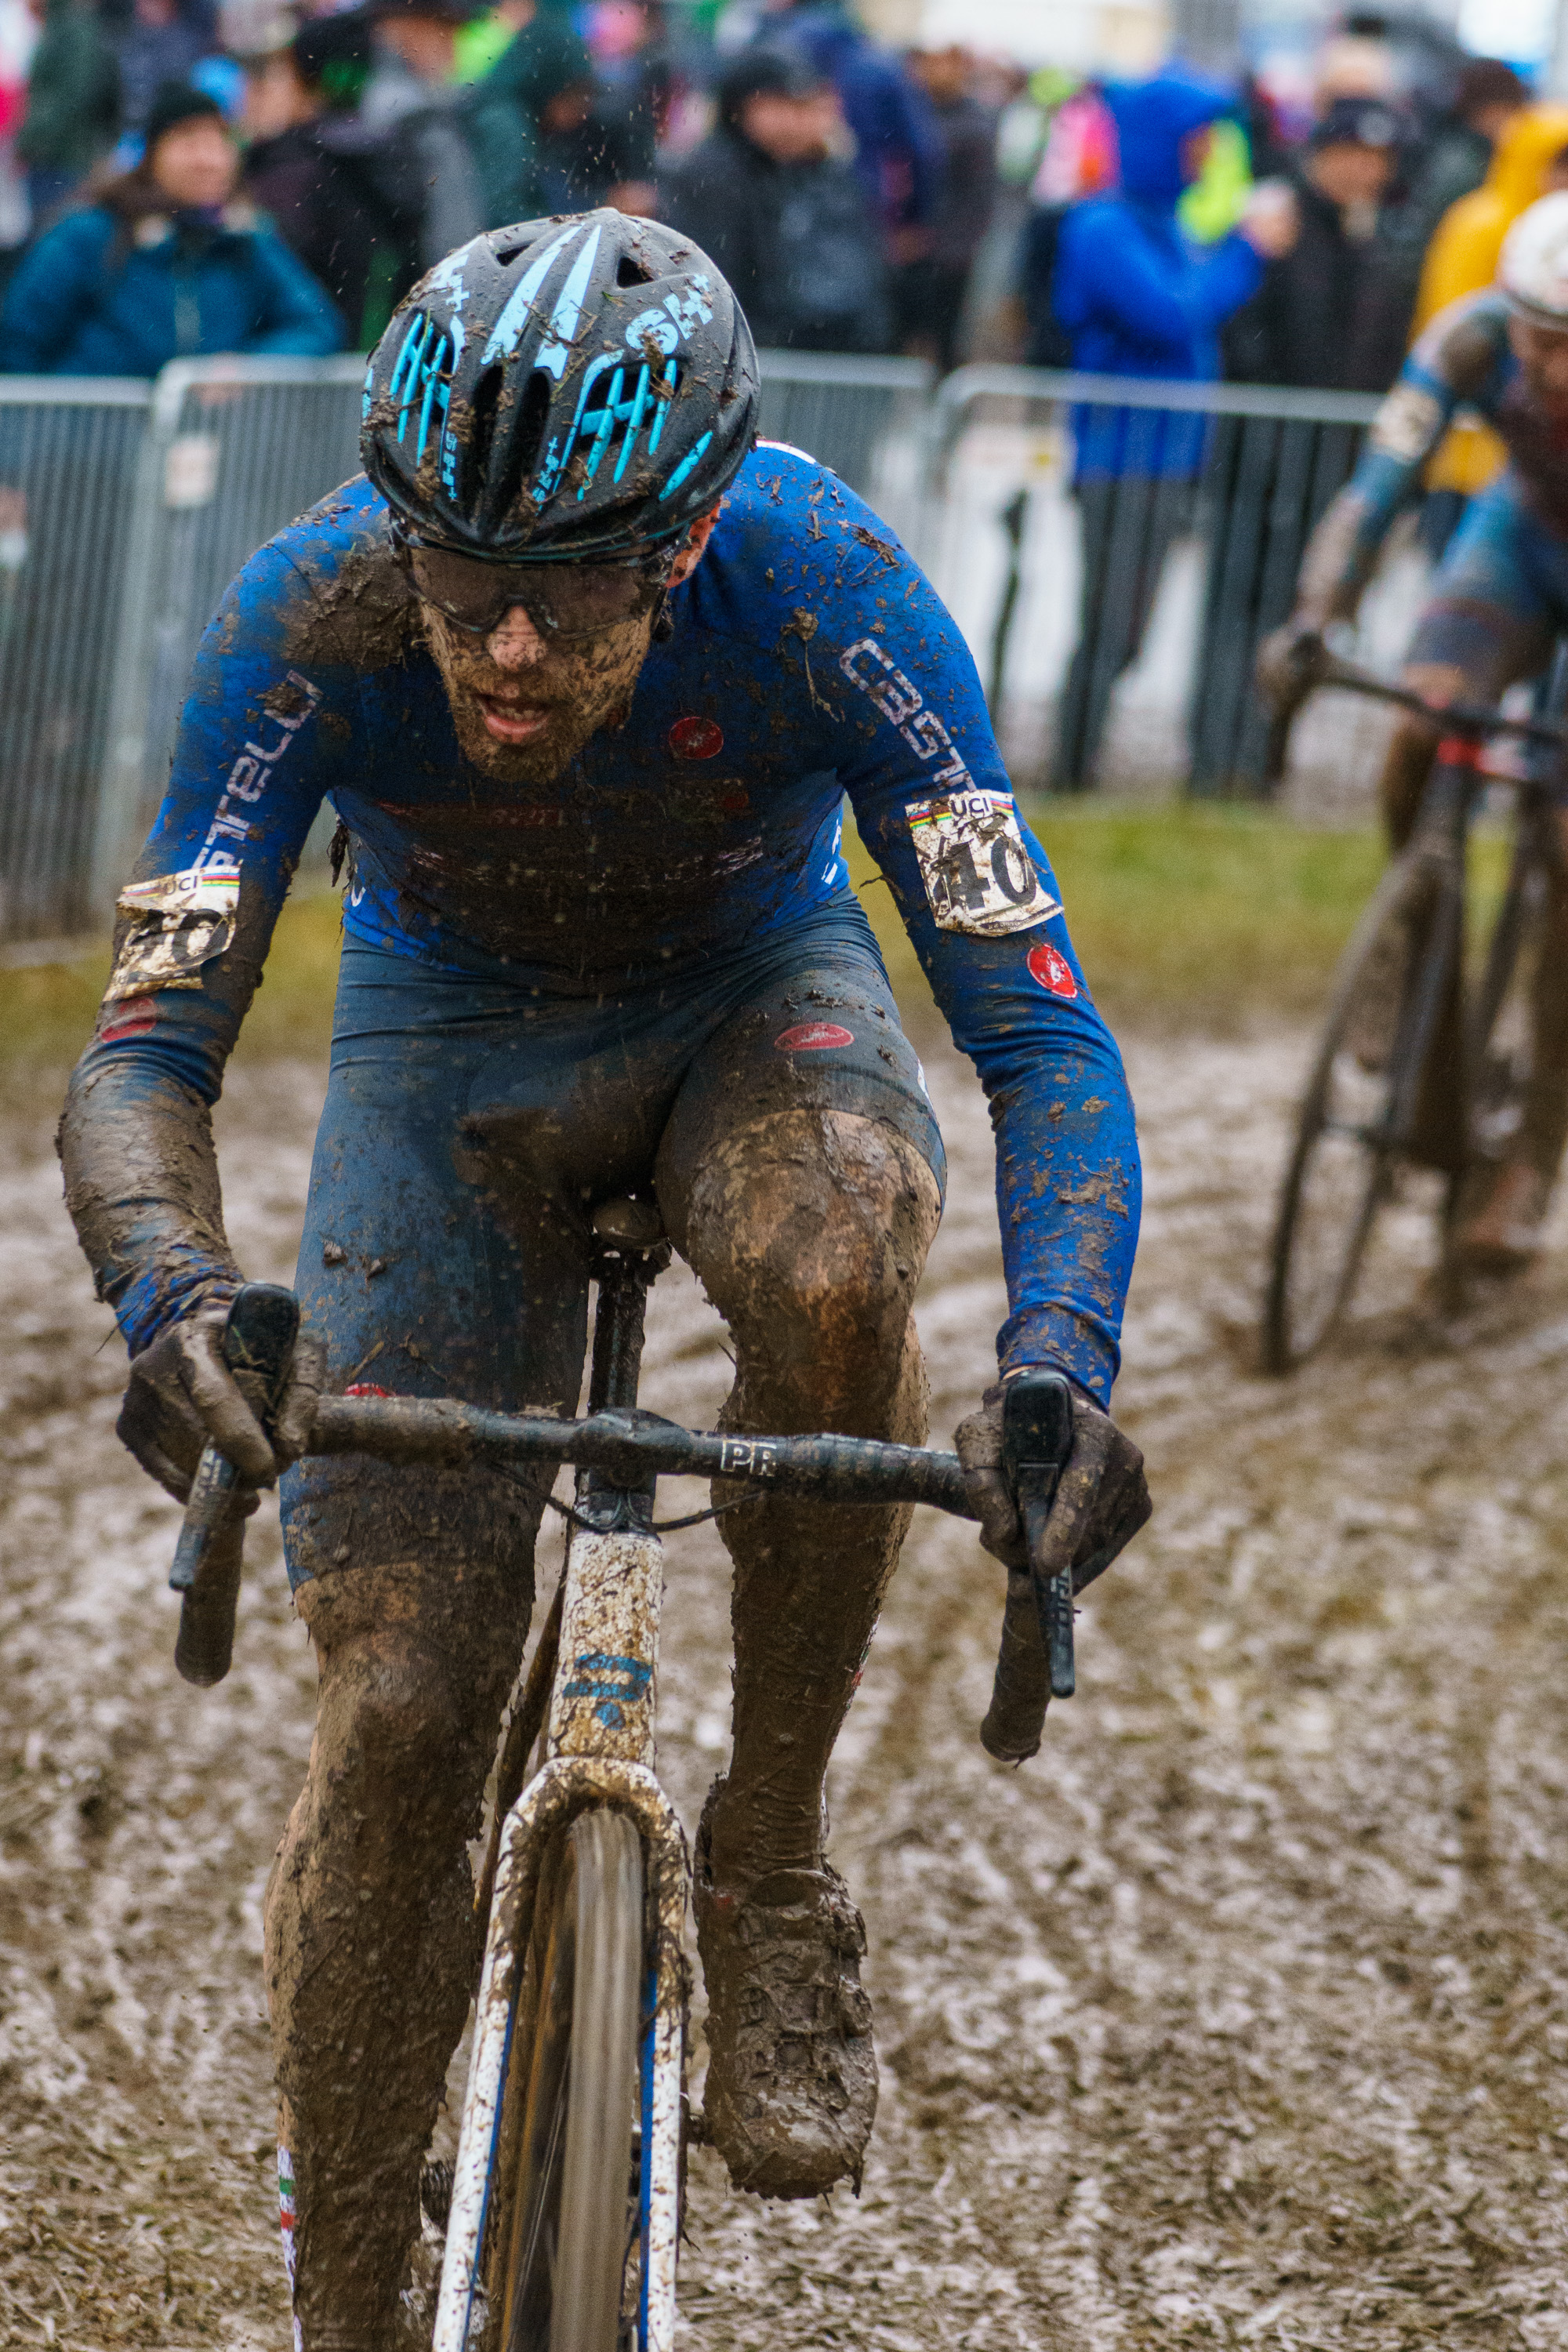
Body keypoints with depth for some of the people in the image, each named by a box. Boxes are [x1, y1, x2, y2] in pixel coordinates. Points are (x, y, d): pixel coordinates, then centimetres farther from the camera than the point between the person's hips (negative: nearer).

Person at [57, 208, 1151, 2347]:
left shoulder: (822, 590, -34)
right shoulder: (313, 624, -32)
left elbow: (1043, 1035, -35)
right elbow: (146, 1054, -31)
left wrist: (1059, 1363, -53)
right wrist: (176, 1294, -53)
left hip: (754, 993, 0)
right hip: (451, 1032, 1)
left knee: (835, 1263, -38)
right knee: (400, 1708, -11)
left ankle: (773, 1870, -15)